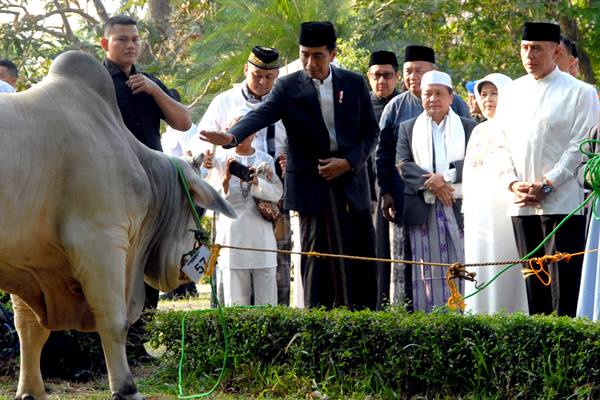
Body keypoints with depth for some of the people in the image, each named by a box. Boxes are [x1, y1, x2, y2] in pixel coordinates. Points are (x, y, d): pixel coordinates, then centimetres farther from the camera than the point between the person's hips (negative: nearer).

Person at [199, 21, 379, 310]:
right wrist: (231, 136, -38)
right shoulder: (288, 87, -3)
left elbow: (371, 131, 8)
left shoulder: (355, 84, 4)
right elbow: (261, 115, -18)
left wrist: (349, 162, -8)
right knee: (318, 255, -4)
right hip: (312, 183, -2)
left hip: (352, 179, 3)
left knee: (362, 260, 4)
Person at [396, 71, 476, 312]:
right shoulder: (408, 129, 15)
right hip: (422, 209, 0)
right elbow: (403, 164, 2)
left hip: (459, 208, 0)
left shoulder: (469, 128, 13)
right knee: (427, 271, -3)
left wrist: (446, 177, -14)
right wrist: (431, 184, -12)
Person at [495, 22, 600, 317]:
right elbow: (502, 144, 15)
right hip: (522, 205, 5)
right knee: (533, 282, 8)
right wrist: (512, 184, -1)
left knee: (565, 281, -8)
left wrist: (546, 185, -12)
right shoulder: (512, 93, 15)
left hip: (563, 202, -5)